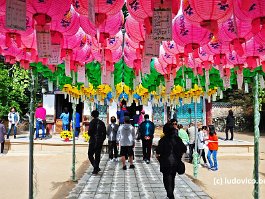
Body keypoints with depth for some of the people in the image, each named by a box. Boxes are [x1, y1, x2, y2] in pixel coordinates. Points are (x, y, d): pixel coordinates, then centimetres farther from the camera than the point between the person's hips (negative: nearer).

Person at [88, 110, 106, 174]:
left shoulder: (92, 122, -9)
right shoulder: (102, 123, 8)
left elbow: (89, 132, -15)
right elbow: (104, 133, 9)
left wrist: (90, 134, 7)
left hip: (93, 141, -5)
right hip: (100, 142, 5)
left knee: (90, 155, 5)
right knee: (97, 155, 13)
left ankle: (96, 167, -9)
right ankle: (96, 169, 15)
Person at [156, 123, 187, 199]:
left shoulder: (163, 140, -13)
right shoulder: (177, 139, -2)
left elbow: (158, 152, -17)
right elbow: (184, 149, 1)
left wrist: (158, 157, 3)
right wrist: (179, 156, 14)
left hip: (166, 163, -4)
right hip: (176, 162, 5)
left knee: (167, 179, 6)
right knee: (172, 178, 21)